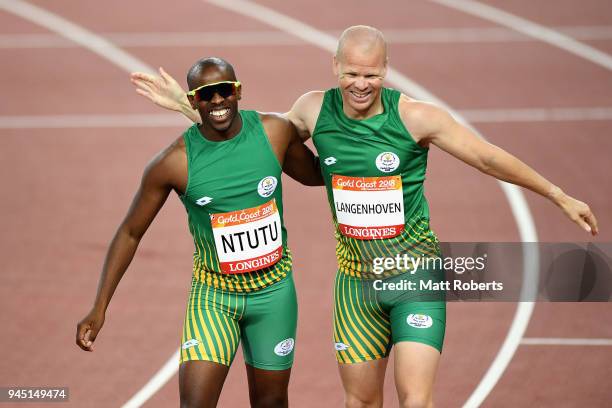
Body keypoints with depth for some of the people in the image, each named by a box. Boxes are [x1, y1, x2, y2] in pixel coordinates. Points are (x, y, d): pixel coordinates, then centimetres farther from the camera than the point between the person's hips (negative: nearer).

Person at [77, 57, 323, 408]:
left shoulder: (276, 132, -9)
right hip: (213, 295, -2)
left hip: (273, 290, 2)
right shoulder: (175, 162, -16)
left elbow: (315, 174, 14)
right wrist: (100, 309, -9)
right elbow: (131, 233, -5)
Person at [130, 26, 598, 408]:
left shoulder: (415, 117, -15)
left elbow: (489, 158, -5)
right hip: (356, 283, 4)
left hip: (416, 277, -4)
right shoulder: (315, 109, -4)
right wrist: (186, 105, 14)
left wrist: (560, 196, 0)